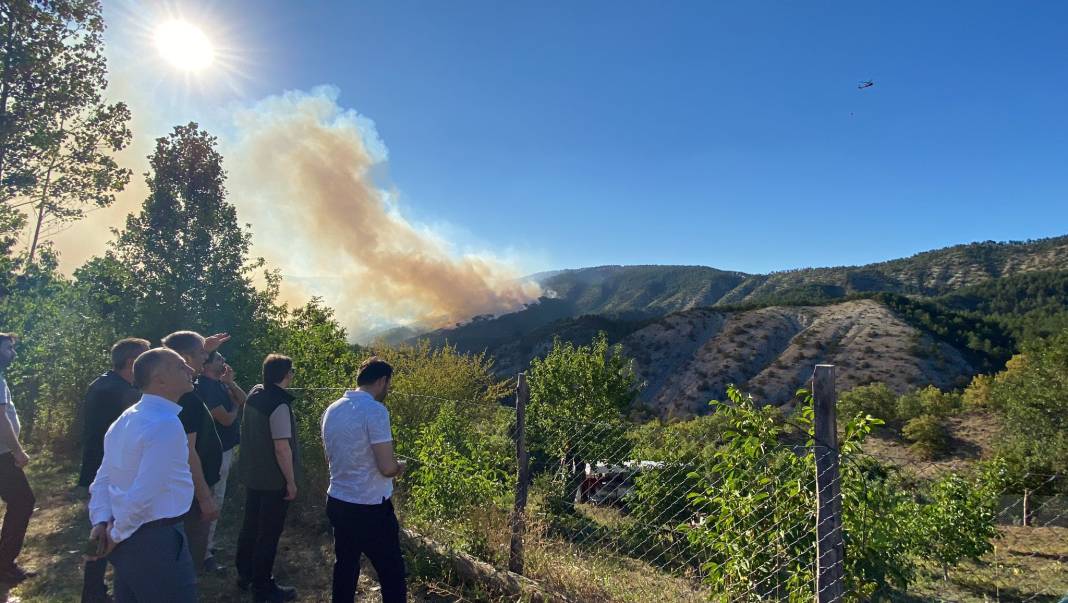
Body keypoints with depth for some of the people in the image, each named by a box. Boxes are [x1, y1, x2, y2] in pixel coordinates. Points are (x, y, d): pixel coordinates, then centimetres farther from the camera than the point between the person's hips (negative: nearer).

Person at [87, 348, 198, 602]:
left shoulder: (125, 419, 8)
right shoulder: (166, 424, -23)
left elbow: (103, 479, 12)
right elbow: (143, 495, -27)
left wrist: (102, 521, 4)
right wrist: (118, 534, -12)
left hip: (128, 539, 9)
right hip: (157, 541, -9)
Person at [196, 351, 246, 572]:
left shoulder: (219, 384, 8)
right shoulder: (205, 388, -20)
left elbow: (243, 400, 8)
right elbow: (226, 419, -21)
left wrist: (230, 382, -7)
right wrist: (235, 407, -1)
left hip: (225, 449, 10)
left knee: (216, 499, 20)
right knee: (213, 501, -2)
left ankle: (209, 544, 33)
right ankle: (205, 553, 7)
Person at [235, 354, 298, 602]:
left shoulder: (255, 394, 1)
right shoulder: (279, 405, -26)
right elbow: (282, 448, -26)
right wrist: (291, 481, -18)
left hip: (253, 474, 9)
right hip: (274, 480, -8)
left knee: (251, 525, 22)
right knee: (269, 533, 6)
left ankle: (245, 574, 39)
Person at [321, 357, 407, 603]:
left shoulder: (332, 410, 4)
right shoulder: (375, 410, -20)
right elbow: (387, 467, -23)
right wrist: (399, 467, 0)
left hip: (337, 502, 8)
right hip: (370, 508, -8)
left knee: (345, 567, 21)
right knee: (392, 573, 6)